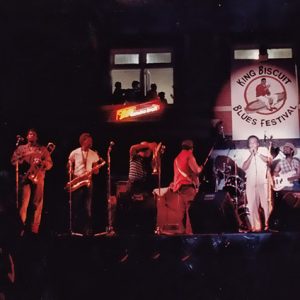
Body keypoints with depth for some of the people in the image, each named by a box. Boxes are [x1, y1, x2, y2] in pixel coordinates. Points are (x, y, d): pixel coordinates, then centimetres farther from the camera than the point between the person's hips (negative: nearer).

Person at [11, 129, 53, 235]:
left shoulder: (43, 149, 17)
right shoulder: (21, 148, 18)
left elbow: (50, 164, 9)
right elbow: (13, 161, 7)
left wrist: (42, 163, -12)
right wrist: (23, 159, -11)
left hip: (39, 178, 1)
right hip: (24, 177, -1)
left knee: (37, 204, -3)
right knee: (23, 203, -9)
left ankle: (34, 230, 0)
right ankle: (21, 229, -7)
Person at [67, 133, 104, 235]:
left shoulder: (94, 154, 8)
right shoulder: (74, 153, 1)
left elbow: (96, 171, 10)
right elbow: (69, 167, 7)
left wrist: (96, 169, -13)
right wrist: (73, 175, -11)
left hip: (88, 182, 2)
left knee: (88, 208, -1)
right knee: (75, 207, 0)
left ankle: (87, 231, 1)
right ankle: (75, 229, 8)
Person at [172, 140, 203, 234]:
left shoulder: (177, 158, 20)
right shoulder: (189, 156, -6)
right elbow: (196, 170, -14)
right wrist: (200, 168, 4)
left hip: (180, 186, 8)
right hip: (188, 186, -8)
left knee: (183, 211, 8)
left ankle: (183, 231, 7)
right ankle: (189, 232, -16)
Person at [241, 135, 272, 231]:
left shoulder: (264, 150, 7)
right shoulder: (247, 154, 11)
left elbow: (269, 161, -7)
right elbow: (244, 167, -2)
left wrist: (257, 153, -9)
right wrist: (251, 155, -6)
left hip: (263, 181, -2)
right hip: (251, 182, 2)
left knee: (266, 203, -8)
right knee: (252, 205, 0)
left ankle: (267, 224, -4)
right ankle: (255, 226, 5)